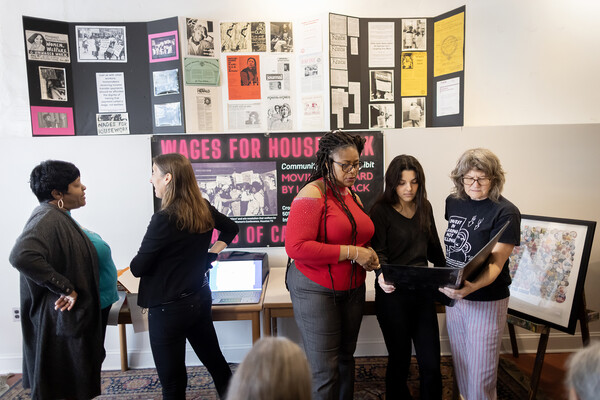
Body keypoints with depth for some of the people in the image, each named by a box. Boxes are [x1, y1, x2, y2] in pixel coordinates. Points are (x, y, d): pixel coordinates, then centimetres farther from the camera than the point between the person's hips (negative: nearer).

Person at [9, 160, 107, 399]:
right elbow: (21, 256, -39)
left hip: (74, 316, 10)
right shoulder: (48, 219, -23)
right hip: (62, 319, -10)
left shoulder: (58, 216, 9)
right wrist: (65, 288, -32)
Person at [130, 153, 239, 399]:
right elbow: (230, 228, 17)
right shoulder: (203, 209, -2)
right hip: (200, 299, 7)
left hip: (168, 308, -7)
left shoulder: (164, 219, -22)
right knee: (215, 361, 23)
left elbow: (138, 268, -16)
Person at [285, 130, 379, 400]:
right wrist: (351, 252, -22)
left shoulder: (352, 195, 9)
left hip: (352, 289, 7)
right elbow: (296, 247, -24)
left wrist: (368, 254, 2)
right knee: (324, 370, 0)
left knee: (345, 358, 19)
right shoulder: (313, 194, -15)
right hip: (317, 291, -7)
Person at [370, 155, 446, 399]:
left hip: (423, 290, 5)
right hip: (393, 292, -4)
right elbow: (378, 251, -13)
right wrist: (382, 275, -32)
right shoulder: (381, 211, -7)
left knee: (431, 363, 4)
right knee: (400, 360, 7)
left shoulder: (424, 207, 9)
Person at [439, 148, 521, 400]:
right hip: (454, 296, 5)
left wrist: (473, 286, -39)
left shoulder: (505, 212, -15)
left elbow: (495, 263, -21)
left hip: (487, 301, -5)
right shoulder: (453, 202, 2)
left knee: (481, 375, 5)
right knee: (460, 365, 20)